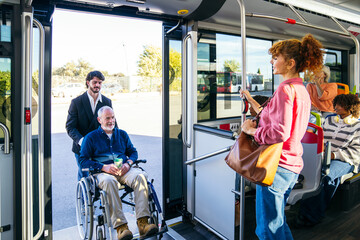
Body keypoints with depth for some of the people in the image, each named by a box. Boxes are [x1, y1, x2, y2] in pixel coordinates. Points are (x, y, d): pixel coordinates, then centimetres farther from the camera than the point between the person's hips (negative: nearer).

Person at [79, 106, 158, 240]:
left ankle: (143, 223, -36)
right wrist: (104, 167, -12)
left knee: (141, 176, -31)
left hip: (124, 170, 3)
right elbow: (83, 160, 4)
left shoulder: (122, 134, 25)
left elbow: (133, 151, 22)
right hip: (103, 172, -2)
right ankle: (120, 226, -40)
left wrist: (128, 163, -2)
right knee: (109, 181, -40)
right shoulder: (91, 137, 14)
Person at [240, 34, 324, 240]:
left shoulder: (286, 88, -16)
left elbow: (279, 133, -25)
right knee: (278, 222, 25)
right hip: (292, 167, 11)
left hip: (276, 166, -11)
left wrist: (251, 130, -10)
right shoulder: (302, 89, 15)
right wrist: (251, 101, 24)